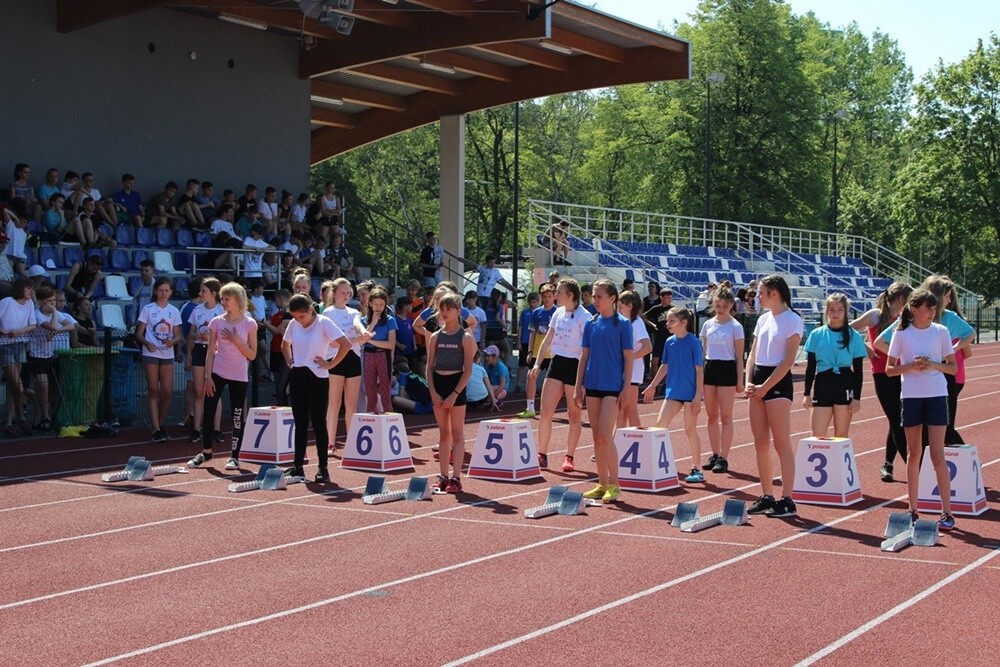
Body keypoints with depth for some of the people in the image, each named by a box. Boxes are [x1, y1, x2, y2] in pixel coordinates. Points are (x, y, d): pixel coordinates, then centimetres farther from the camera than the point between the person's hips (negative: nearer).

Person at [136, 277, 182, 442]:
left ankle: (159, 424, 19)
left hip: (167, 355, 3)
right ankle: (156, 430, -3)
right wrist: (146, 343, -20)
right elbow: (139, 333, 0)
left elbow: (178, 336, 10)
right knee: (154, 392, -3)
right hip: (151, 354, -3)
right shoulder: (148, 309, 1)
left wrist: (172, 341, -13)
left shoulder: (174, 311, 9)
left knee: (167, 393, -1)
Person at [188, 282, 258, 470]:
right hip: (218, 373, 2)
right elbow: (210, 351, 4)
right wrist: (208, 376, -3)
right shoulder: (217, 322, 2)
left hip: (239, 376, -2)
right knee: (208, 413, 2)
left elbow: (252, 355, -4)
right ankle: (206, 452, 18)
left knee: (237, 417, 1)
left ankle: (234, 456, 10)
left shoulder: (249, 324, -3)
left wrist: (236, 340, -16)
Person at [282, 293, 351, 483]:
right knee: (300, 423, 9)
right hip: (298, 376, 5)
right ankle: (298, 466, 15)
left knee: (318, 424, -3)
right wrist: (290, 361, 9)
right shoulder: (293, 324, 6)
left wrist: (330, 364, -14)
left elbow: (346, 344, -18)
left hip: (317, 377, -5)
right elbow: (285, 345, 24)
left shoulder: (324, 323, -11)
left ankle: (323, 468, 2)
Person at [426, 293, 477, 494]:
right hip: (438, 385, 4)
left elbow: (468, 370, -8)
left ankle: (456, 479, -2)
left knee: (457, 434, -2)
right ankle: (443, 477, 12)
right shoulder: (435, 337, 8)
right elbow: (430, 367, 7)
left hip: (456, 385, -4)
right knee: (444, 434, 9)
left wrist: (454, 394, -15)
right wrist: (433, 392, -5)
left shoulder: (465, 338, -4)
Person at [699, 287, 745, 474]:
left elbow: (739, 357, -2)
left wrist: (740, 381, -6)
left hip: (727, 369, -5)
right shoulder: (708, 325, 9)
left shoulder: (735, 327, -3)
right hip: (709, 368, 5)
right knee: (712, 416, 8)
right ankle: (715, 455, 17)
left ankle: (723, 458, -1)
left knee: (725, 417, -2)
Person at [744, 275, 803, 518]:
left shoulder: (792, 320, -8)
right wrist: (748, 382, 0)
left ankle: (787, 500, -4)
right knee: (760, 442, 8)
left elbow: (788, 361, -13)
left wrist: (765, 387, -15)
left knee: (781, 443, -7)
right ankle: (767, 497, 15)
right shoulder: (763, 319, 14)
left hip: (778, 382, -8)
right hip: (759, 381, 8)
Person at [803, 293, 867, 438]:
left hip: (845, 388, -1)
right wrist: (806, 393, 2)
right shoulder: (816, 335, 4)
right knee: (817, 436, -6)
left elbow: (858, 370, 2)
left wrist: (857, 397, -3)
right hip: (822, 386, 1)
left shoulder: (854, 336, 1)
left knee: (841, 436, 5)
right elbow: (810, 367, 7)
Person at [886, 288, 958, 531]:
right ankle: (913, 509, 15)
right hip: (911, 396, 1)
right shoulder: (901, 333, 0)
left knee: (937, 454, -5)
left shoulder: (941, 331, 1)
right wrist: (912, 366, -14)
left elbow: (953, 367, 5)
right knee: (914, 453, 8)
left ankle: (947, 512, -2)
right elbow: (889, 369, 3)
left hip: (936, 395, -1)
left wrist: (933, 365, -14)